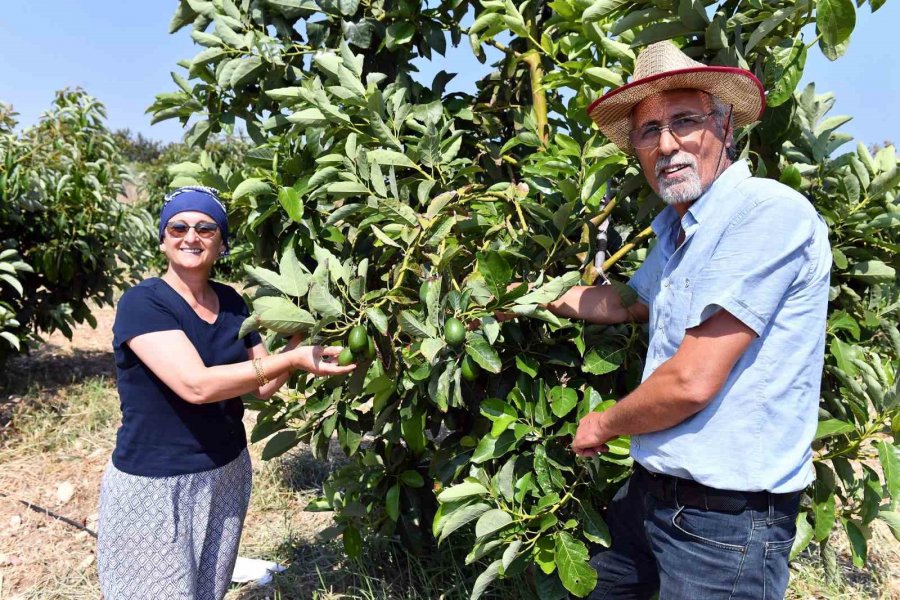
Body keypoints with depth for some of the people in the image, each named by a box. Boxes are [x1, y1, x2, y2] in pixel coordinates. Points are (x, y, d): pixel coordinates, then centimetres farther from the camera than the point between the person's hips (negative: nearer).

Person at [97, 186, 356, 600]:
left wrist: (297, 337, -12)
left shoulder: (231, 303, 2)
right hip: (154, 485, -5)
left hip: (227, 474, 6)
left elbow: (263, 386, 4)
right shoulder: (142, 303, -17)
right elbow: (196, 385, -29)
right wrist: (293, 360, -30)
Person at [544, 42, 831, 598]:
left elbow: (691, 381, -26)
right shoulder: (676, 228, 8)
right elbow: (623, 304, 24)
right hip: (650, 492, 9)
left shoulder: (768, 213, -22)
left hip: (727, 522, -8)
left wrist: (603, 425, -8)